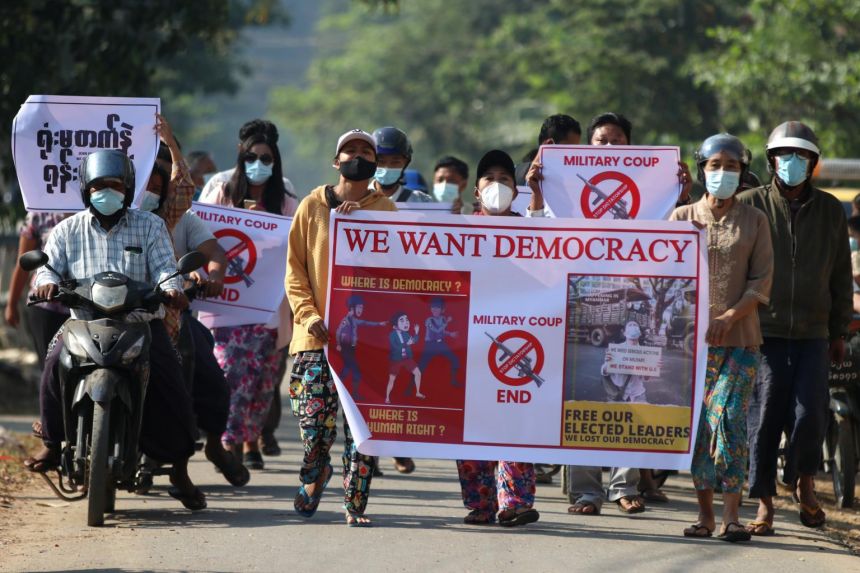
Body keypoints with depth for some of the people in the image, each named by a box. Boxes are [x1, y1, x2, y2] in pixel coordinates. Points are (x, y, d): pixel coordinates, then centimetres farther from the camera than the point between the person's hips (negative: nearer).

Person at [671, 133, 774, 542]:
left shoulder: (754, 221, 9)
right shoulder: (682, 218, 10)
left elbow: (761, 282, 3)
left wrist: (729, 317, -11)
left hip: (739, 339, -1)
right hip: (691, 338, 2)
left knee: (728, 418, -14)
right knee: (698, 424, 1)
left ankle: (731, 515, -14)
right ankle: (705, 514, 8)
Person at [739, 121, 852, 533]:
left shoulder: (830, 211, 10)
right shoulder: (750, 205, 2)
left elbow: (840, 275, 16)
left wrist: (839, 331, 15)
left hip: (813, 333, 2)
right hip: (763, 331, -2)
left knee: (809, 414, -8)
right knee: (764, 417, -3)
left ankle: (805, 483, 18)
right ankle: (764, 503, 6)